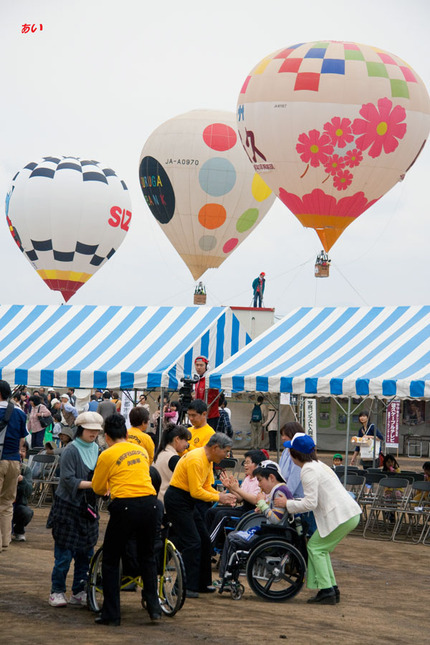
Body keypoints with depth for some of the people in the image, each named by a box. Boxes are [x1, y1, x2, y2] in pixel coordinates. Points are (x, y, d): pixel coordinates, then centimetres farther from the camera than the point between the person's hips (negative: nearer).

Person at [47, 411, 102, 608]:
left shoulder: (96, 449, 9)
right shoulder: (71, 450, -11)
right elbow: (69, 480, -17)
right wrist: (92, 484, -25)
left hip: (87, 507, 6)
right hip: (68, 506, -6)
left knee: (86, 551, 7)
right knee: (64, 551, -4)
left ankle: (79, 592, 15)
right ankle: (57, 591, 6)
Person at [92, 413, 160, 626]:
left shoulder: (107, 455, 1)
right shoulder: (141, 450, 15)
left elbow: (98, 488, 10)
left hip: (125, 505, -4)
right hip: (149, 502, 5)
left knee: (110, 560, 9)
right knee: (147, 557, 22)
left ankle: (111, 614, 7)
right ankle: (154, 606, 18)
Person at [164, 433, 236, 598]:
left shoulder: (208, 461, 9)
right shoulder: (196, 460, -23)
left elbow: (207, 487, 13)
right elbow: (196, 491, -24)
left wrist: (224, 497, -4)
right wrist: (218, 497, -16)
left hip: (189, 502, 10)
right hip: (177, 500, -10)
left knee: (204, 540, 11)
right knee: (192, 542, -14)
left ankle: (202, 583, 19)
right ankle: (186, 587, -11)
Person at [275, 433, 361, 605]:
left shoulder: (308, 471, -11)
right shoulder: (318, 465, 21)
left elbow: (310, 503, -16)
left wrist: (287, 504, -4)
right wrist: (291, 502, 22)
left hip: (340, 516, -10)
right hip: (351, 513, 10)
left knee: (315, 547, -1)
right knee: (321, 548, 16)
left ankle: (327, 591, -5)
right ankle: (332, 589, 13)